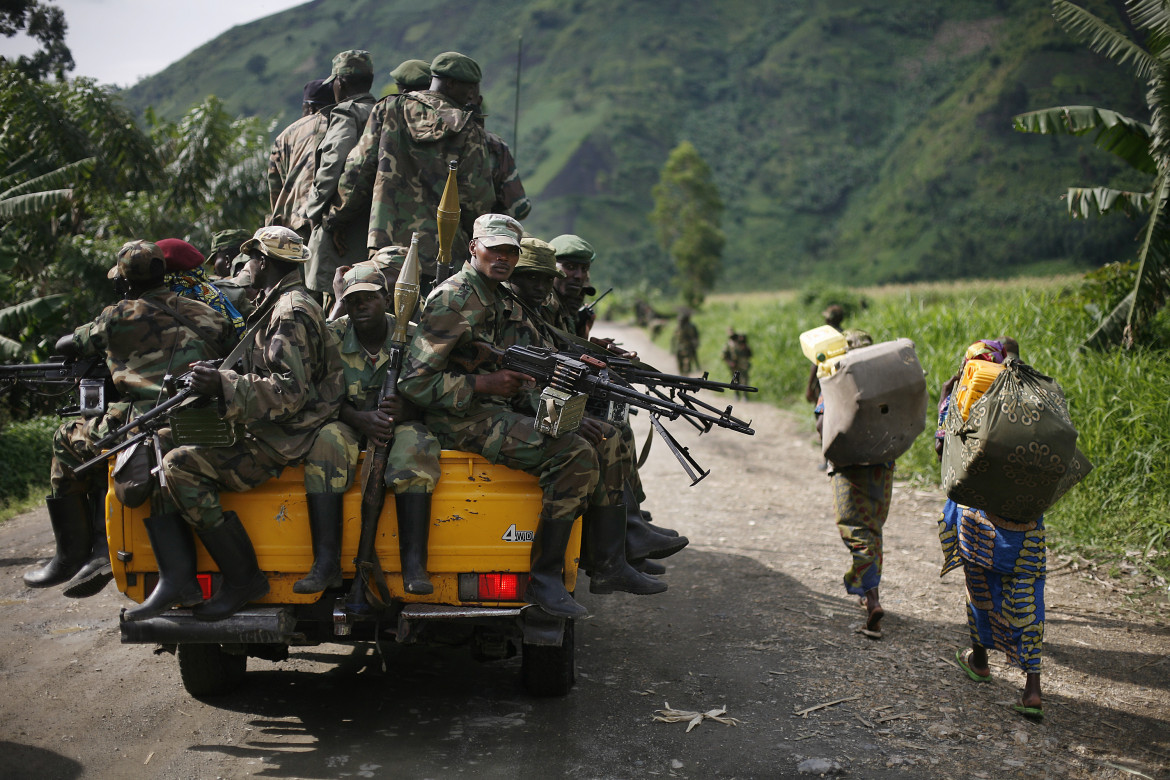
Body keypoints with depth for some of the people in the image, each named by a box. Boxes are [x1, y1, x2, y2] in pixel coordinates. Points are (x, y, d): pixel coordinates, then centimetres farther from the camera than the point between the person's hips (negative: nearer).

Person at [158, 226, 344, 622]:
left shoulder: (292, 312, -13)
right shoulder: (277, 306, 20)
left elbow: (290, 391, -22)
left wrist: (224, 385, -24)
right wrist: (219, 377, 13)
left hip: (283, 445, -10)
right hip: (263, 435, 10)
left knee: (181, 466, -23)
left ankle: (243, 578, -16)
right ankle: (175, 575, -7)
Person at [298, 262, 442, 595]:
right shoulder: (332, 337, 0)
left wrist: (405, 409, -27)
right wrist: (361, 418, -25)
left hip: (402, 422, -1)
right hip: (350, 424, 1)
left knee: (414, 446, -35)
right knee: (326, 440, -33)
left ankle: (414, 564, -37)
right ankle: (326, 563, -35)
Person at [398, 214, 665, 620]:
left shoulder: (507, 302, 17)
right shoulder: (451, 301, -12)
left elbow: (531, 365, 20)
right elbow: (415, 381, -17)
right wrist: (484, 384, -22)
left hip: (504, 410, 9)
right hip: (462, 419, -9)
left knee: (607, 439, 0)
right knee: (574, 455, -25)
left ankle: (608, 566, 1)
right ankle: (543, 577, -18)